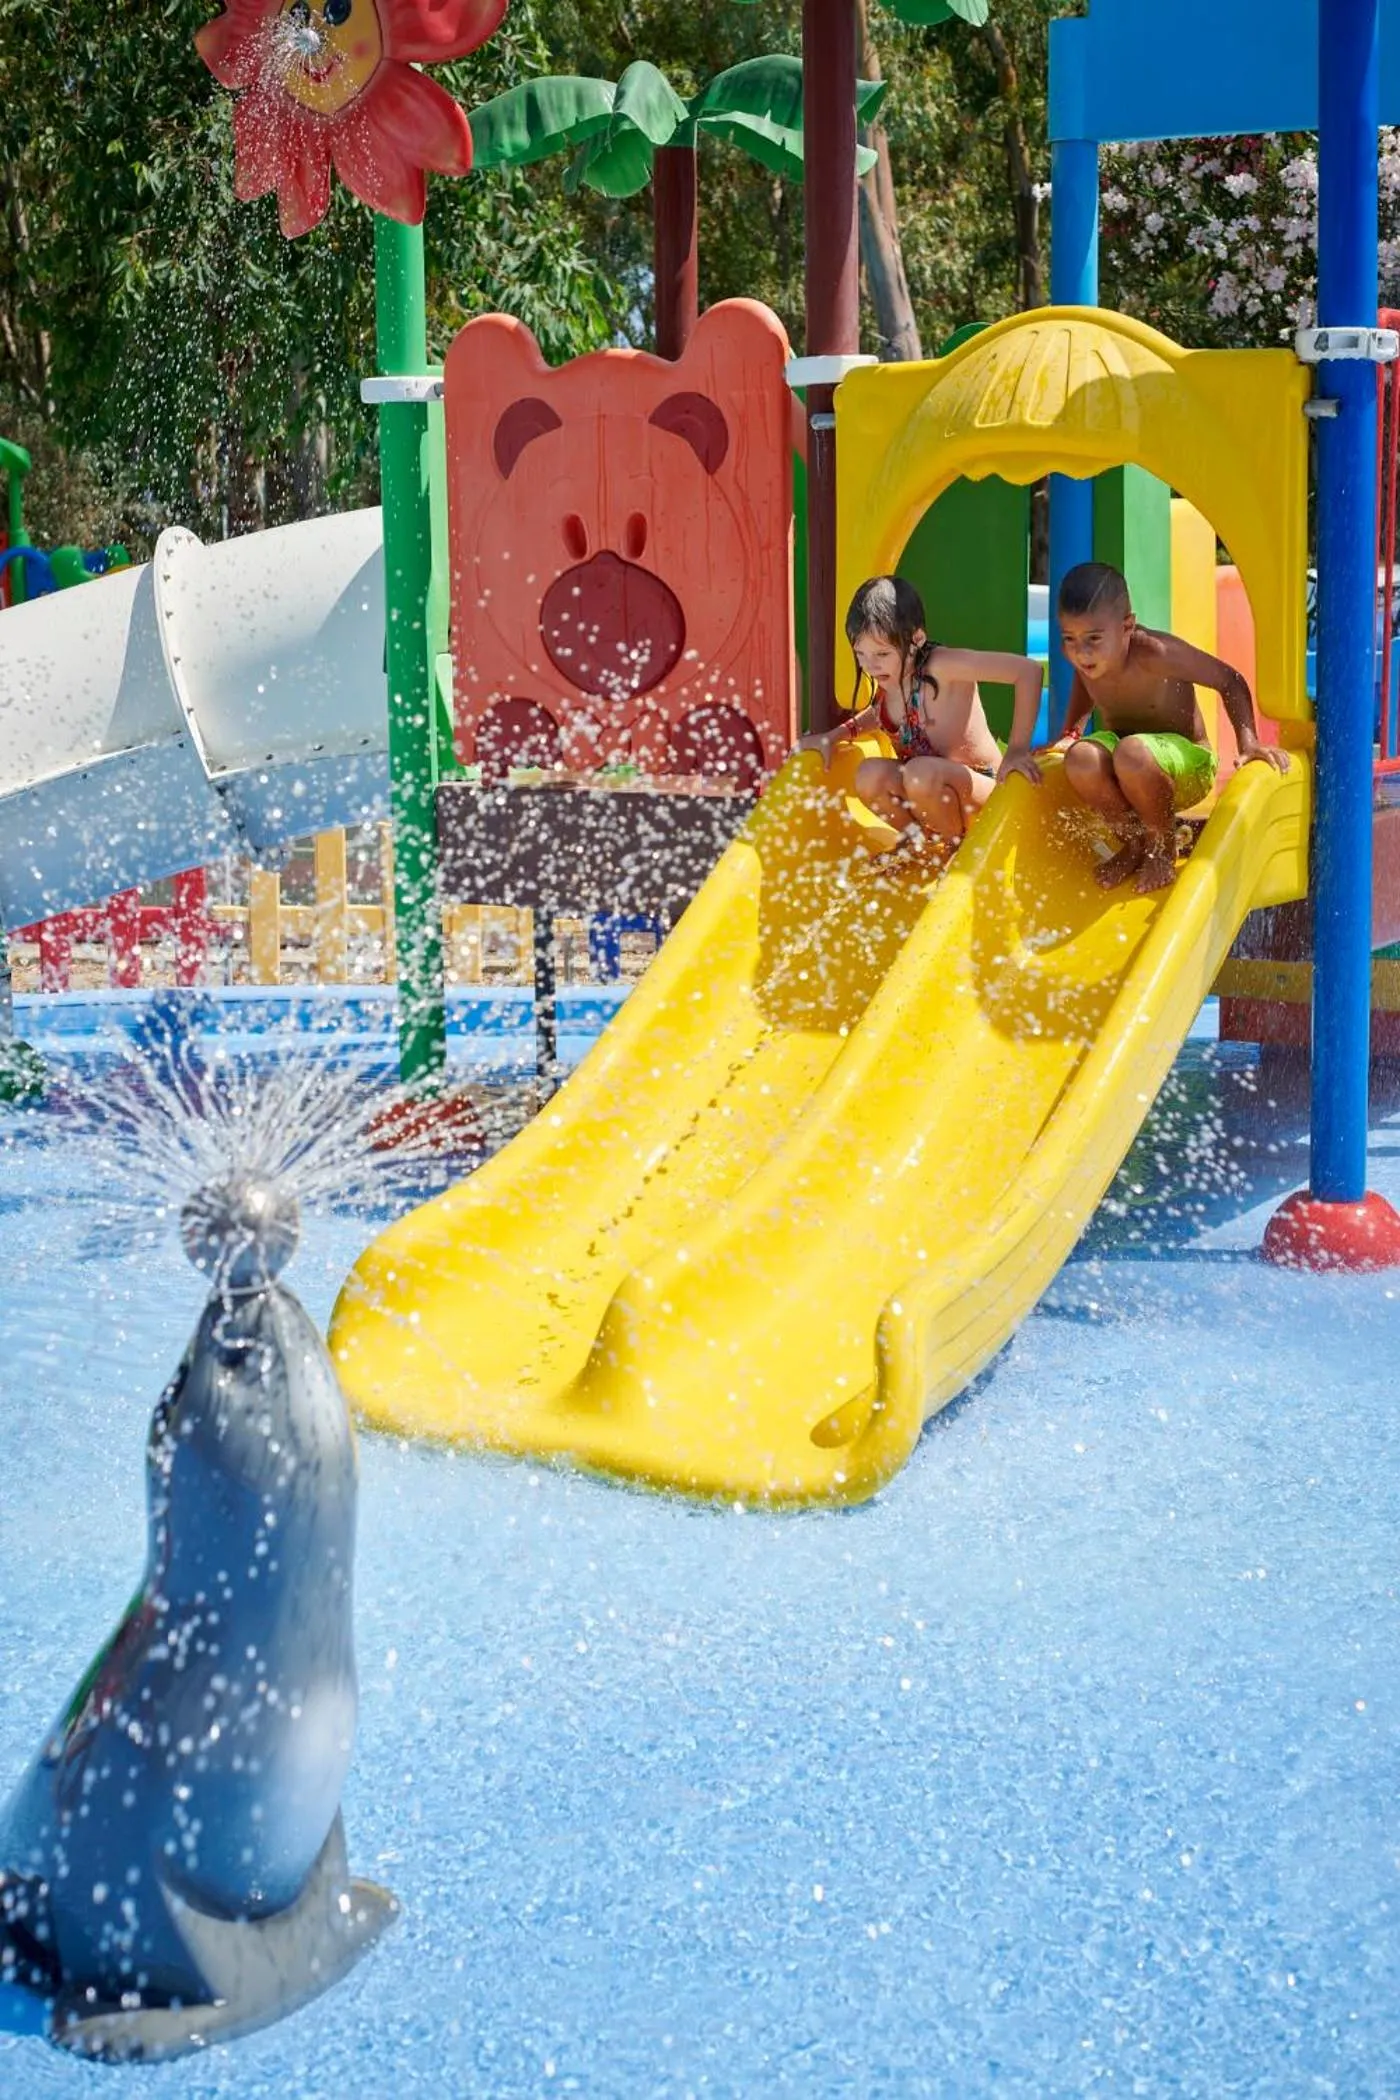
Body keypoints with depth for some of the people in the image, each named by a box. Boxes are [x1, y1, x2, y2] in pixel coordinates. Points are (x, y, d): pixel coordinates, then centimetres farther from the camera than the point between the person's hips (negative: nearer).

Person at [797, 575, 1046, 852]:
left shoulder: (941, 666, -23)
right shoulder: (888, 678, -2)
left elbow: (1029, 671, -29)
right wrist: (834, 735, 7)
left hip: (981, 791, -6)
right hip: (923, 788, 6)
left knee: (921, 772, -34)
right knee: (870, 775, -21)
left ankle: (959, 847, -5)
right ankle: (923, 842, 3)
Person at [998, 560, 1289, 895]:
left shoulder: (1154, 654, -28)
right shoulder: (1083, 656, -11)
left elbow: (1230, 680, -18)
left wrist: (1249, 743, -29)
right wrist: (1069, 734, 7)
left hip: (1186, 763, -5)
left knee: (1132, 753, -39)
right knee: (1081, 759, -30)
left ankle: (1163, 848, -9)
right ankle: (1133, 842, -1)